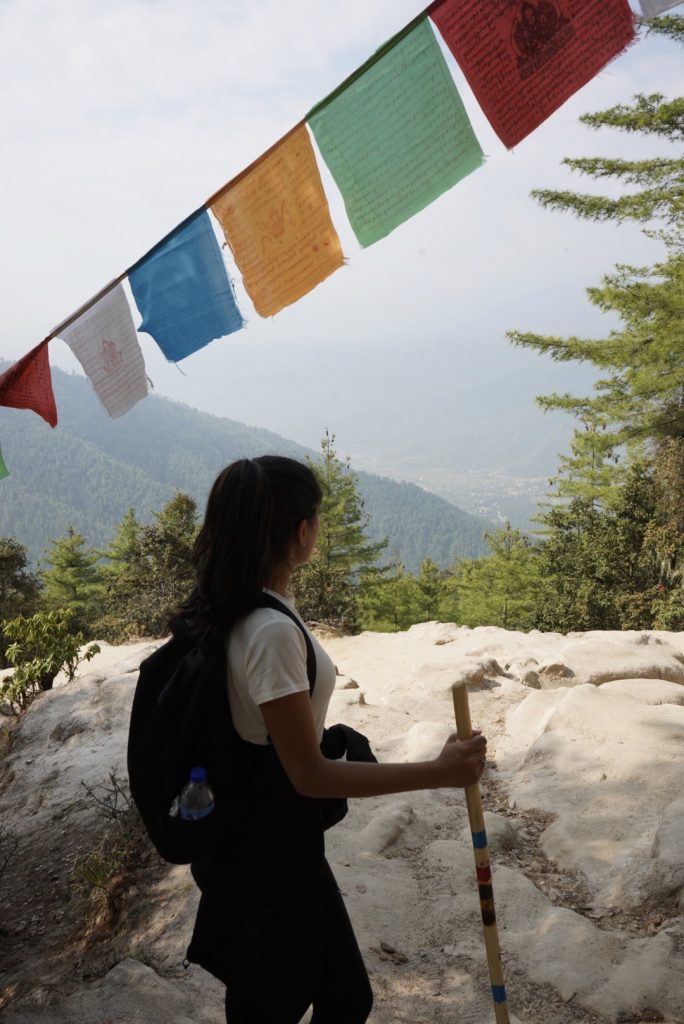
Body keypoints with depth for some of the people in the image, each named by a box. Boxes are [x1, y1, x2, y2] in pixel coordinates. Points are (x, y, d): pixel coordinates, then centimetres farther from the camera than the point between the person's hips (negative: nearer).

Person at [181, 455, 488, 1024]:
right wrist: (437, 772, -23)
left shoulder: (227, 611, -1)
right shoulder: (272, 631, -30)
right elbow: (309, 774, -26)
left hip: (254, 841, 9)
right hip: (271, 854, -9)